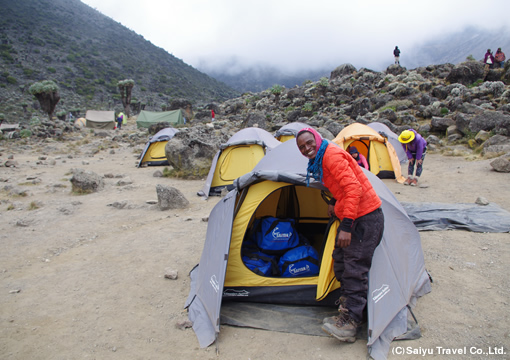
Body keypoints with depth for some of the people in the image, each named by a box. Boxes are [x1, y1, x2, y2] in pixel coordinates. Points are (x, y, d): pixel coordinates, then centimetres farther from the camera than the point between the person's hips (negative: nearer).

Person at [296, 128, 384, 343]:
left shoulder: (332, 155, -18)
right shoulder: (319, 160, 13)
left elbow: (354, 188, -27)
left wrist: (346, 226, -30)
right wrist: (333, 202, 14)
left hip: (365, 217, -10)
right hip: (350, 216, 10)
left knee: (355, 268, -10)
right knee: (340, 260, 15)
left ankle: (349, 322, -5)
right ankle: (346, 307, 28)